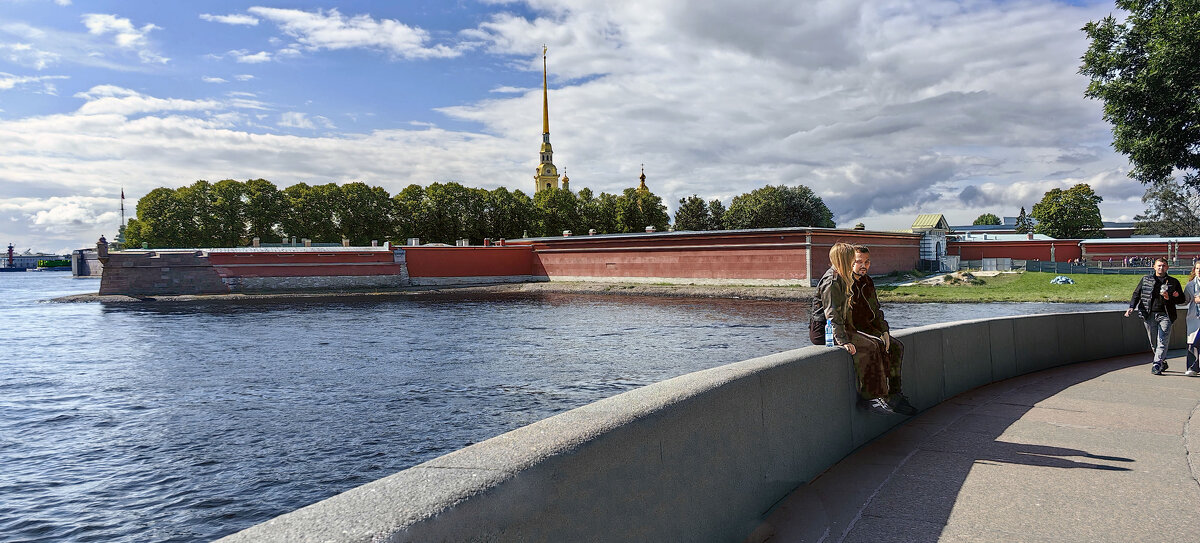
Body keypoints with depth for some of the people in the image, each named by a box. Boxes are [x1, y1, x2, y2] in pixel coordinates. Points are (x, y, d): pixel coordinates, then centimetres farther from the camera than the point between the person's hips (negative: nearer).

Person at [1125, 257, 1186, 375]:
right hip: (1149, 315, 2)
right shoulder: (1146, 280, 10)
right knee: (1154, 343, 7)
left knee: (1162, 342, -11)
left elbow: (1182, 299, 10)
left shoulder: (1173, 282, 8)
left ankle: (1157, 365, -15)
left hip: (1165, 315, -2)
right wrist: (1131, 307, -1)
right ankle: (1163, 362, 24)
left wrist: (1169, 298, -10)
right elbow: (1137, 294, 13)